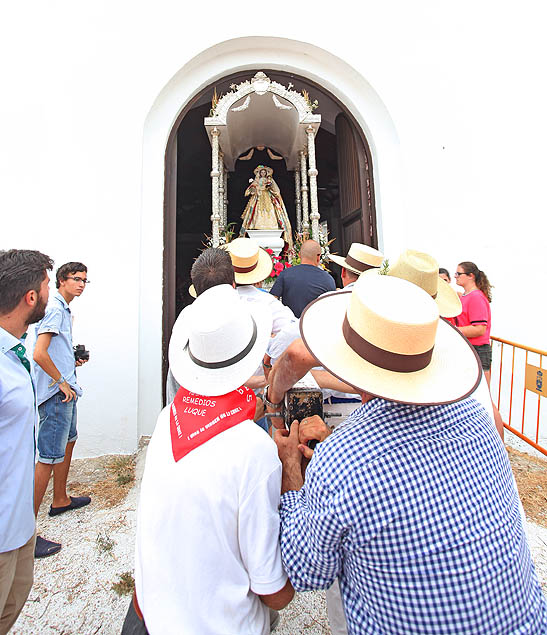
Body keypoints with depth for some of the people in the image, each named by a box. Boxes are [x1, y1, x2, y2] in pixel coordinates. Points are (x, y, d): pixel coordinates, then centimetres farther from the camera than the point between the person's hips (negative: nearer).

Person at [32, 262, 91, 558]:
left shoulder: (65, 310, 16)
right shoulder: (54, 309, -16)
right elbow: (39, 354, -25)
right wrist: (62, 381, -17)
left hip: (65, 391, 11)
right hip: (56, 395, -11)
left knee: (68, 442, 22)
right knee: (49, 458, -5)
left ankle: (60, 500, 39)